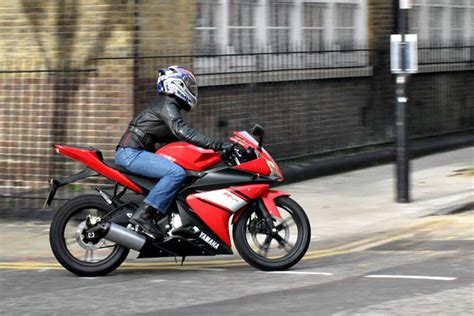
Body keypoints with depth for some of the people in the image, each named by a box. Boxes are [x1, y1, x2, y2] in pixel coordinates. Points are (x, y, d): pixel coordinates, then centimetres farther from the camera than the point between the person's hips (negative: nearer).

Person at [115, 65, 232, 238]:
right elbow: (182, 131, -23)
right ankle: (144, 214, -30)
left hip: (130, 152, 11)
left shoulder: (166, 104, 24)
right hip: (131, 153, -11)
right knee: (176, 173, -26)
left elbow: (174, 137, 29)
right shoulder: (167, 104, -8)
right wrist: (217, 145, -27)